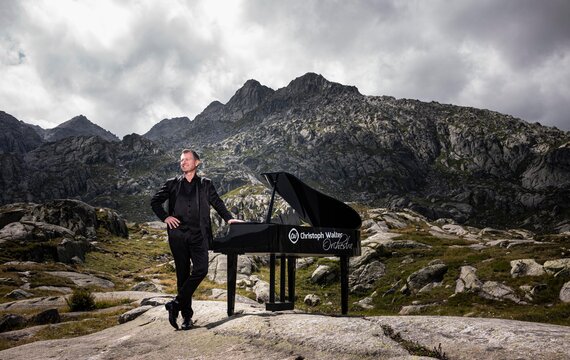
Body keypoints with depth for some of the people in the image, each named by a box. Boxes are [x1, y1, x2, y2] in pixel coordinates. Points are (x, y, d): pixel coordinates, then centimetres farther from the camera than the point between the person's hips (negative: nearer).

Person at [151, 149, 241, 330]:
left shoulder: (205, 184, 12)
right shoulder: (172, 184, 10)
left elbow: (217, 203, 17)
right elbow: (155, 202, 15)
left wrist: (229, 218, 6)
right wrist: (165, 217, 1)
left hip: (198, 234, 0)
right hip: (178, 234, 0)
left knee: (201, 269, -17)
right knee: (183, 273, 3)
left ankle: (176, 303, -6)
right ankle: (186, 315, 11)